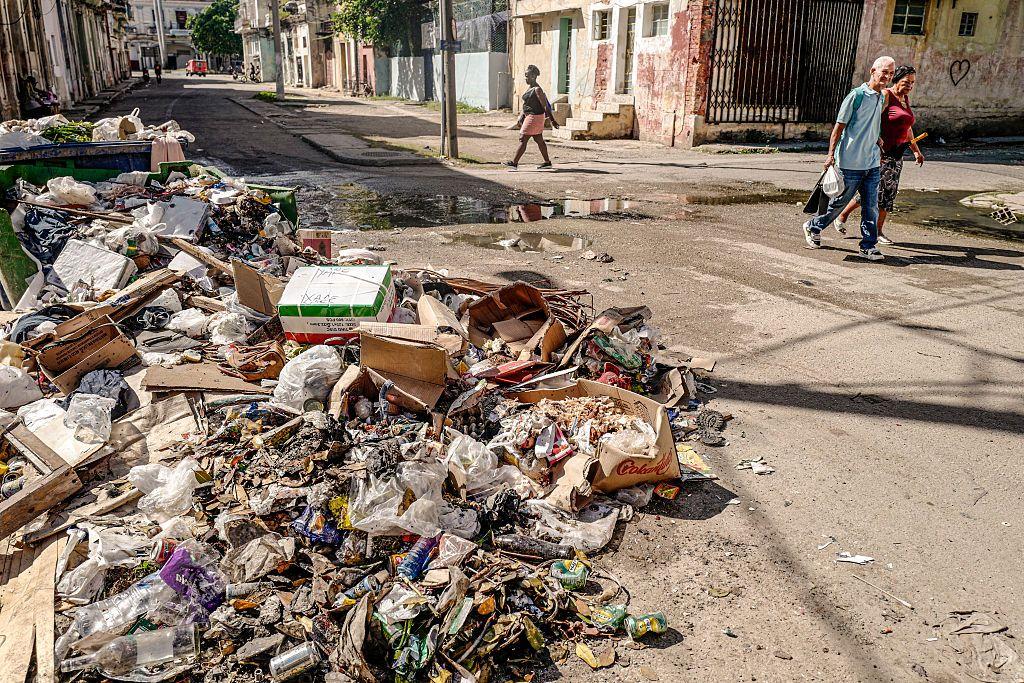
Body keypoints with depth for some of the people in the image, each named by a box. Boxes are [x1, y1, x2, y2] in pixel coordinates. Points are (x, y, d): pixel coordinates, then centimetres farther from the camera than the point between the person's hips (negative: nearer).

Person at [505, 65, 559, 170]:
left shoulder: (537, 89, -16)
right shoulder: (530, 88, 13)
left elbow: (545, 106, -18)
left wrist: (552, 120, -19)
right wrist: (521, 119, 21)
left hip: (535, 117, -10)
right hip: (530, 116, 10)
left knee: (523, 140, -8)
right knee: (539, 140, 13)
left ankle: (514, 162, -5)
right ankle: (547, 162, 19)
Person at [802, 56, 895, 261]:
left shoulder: (883, 97, 12)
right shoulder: (857, 95, -10)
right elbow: (839, 126, -10)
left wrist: (879, 146, 21)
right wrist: (831, 154, -15)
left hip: (872, 163, 6)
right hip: (851, 162, -6)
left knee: (871, 207, 2)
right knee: (840, 201, 5)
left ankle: (869, 246, 8)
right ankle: (813, 227, 28)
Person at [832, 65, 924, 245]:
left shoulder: (905, 99, 18)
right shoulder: (885, 96, -9)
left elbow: (907, 128, 26)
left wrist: (916, 150, 27)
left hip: (897, 154, 8)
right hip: (881, 152, -8)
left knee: (890, 192, 5)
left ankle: (878, 231, 10)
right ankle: (842, 216, 10)